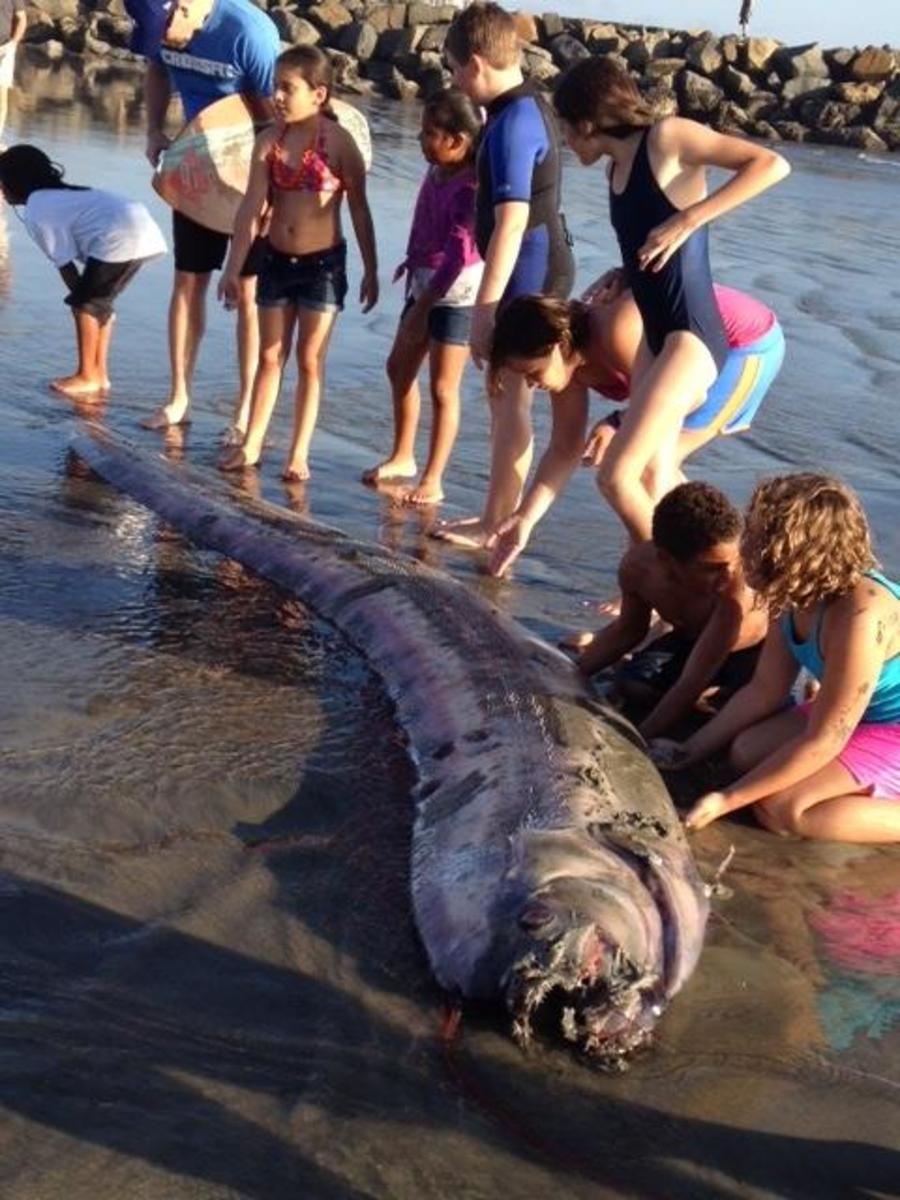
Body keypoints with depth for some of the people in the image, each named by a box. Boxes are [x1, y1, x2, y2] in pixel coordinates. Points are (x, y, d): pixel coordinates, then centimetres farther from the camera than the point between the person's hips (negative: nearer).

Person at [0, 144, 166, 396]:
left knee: (85, 303, 1)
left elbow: (65, 265, -2)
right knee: (97, 303, 18)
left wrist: (80, 299, 8)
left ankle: (87, 376, 7)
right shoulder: (60, 195, 27)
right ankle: (99, 373, 21)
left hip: (122, 238, -9)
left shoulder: (35, 213, 0)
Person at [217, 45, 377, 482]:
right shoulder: (269, 141, -2)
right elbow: (251, 208, -3)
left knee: (309, 361, 6)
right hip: (277, 260, 4)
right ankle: (251, 444, 23)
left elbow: (359, 210, -6)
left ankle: (299, 453, 15)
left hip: (323, 264, -4)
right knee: (270, 356, 13)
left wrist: (370, 271, -4)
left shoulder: (338, 142, -11)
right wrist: (232, 269, -5)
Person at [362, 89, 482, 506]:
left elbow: (459, 253, -23)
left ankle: (432, 480, 8)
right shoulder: (436, 171, 0)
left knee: (442, 387, -2)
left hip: (457, 289, -9)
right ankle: (402, 457, 34)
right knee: (399, 368, 18)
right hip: (425, 282, 9)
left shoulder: (469, 187, -23)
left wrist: (424, 306, -20)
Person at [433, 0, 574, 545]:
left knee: (511, 401, -2)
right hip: (541, 269, 10)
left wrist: (485, 307, -25)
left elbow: (511, 223, -25)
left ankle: (496, 525, 7)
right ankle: (501, 514, 26)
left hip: (528, 275, -10)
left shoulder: (513, 122, -19)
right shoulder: (530, 105, 11)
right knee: (507, 398, 16)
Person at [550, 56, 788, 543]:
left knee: (616, 475, -13)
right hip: (656, 337, 9)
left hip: (690, 338, -9)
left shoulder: (666, 137, -9)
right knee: (653, 490, 9)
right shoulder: (619, 167, 13)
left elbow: (772, 164, -16)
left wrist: (687, 219, -19)